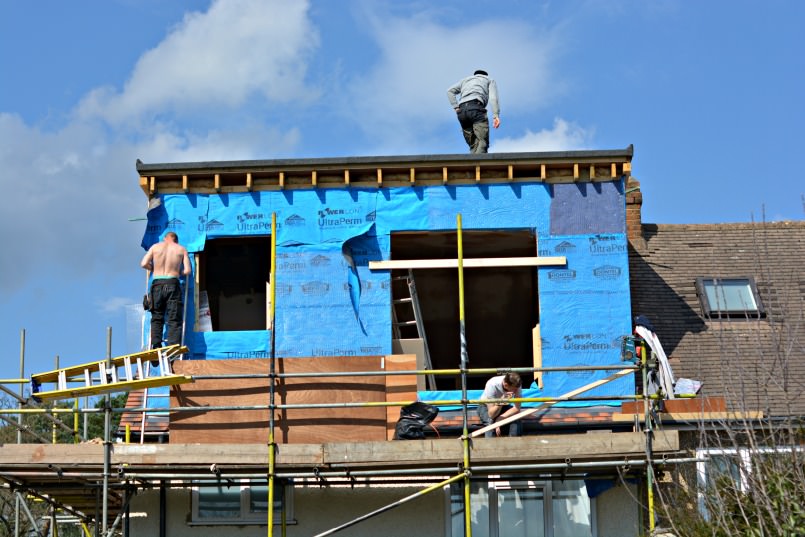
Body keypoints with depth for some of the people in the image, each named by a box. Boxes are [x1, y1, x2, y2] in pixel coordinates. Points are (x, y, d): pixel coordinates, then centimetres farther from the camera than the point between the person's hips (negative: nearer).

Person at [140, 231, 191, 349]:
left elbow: (144, 264, 3)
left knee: (156, 319, 10)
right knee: (174, 320, 0)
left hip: (157, 284, 1)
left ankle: (156, 347, 1)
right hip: (172, 284, -1)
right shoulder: (182, 249, 9)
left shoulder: (155, 247, 11)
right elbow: (187, 270, 2)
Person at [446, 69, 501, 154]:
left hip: (462, 111, 4)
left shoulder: (465, 80, 36)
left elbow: (450, 91, 19)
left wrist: (456, 107, 12)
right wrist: (496, 115, -7)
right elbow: (493, 97, 5)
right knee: (482, 142, -14)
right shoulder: (490, 80, 26)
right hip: (476, 108, -4)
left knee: (473, 146, 6)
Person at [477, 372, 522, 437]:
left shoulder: (517, 385, -26)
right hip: (485, 406, -3)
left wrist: (500, 418, -34)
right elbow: (491, 414, -36)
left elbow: (517, 409, -24)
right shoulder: (492, 385, -35)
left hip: (503, 406, 3)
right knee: (490, 421, -35)